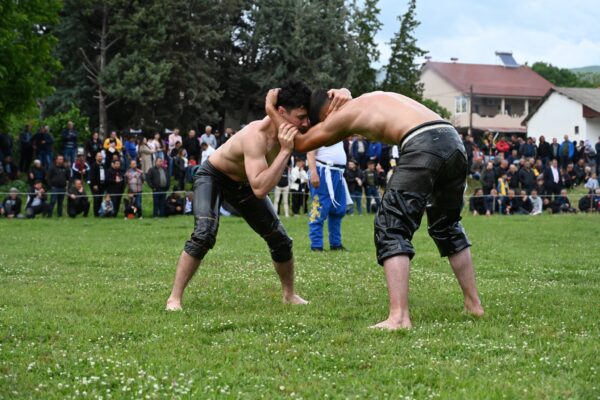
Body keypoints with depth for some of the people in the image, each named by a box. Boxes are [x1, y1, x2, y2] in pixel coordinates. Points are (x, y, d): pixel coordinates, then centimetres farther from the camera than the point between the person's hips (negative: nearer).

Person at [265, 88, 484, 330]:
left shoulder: (343, 115, 11)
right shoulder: (373, 99, 31)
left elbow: (300, 144, 22)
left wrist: (271, 110, 33)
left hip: (424, 145, -8)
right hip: (453, 140, 8)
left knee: (391, 229, -2)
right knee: (447, 226, 25)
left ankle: (399, 316, -15)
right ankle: (473, 304, 31)